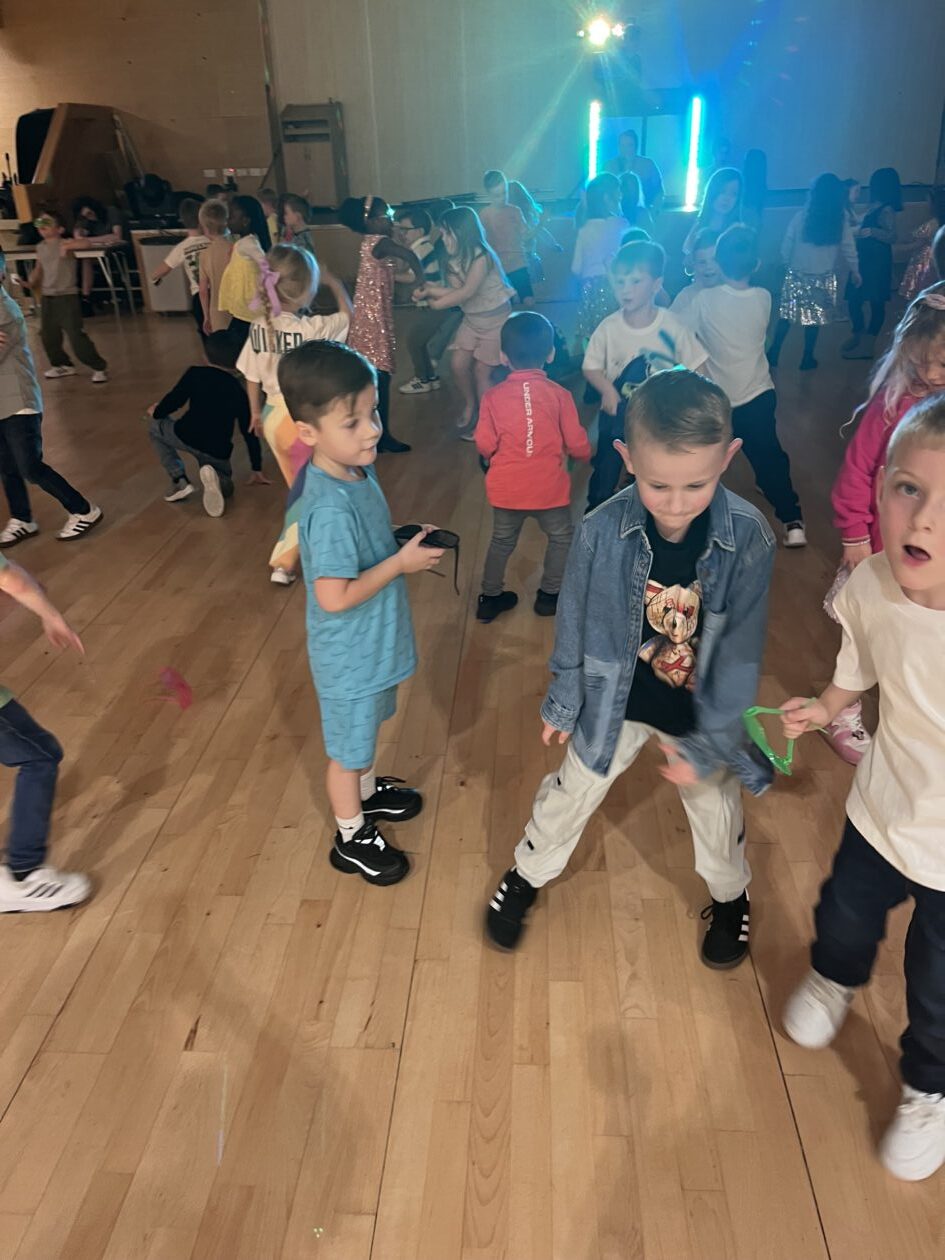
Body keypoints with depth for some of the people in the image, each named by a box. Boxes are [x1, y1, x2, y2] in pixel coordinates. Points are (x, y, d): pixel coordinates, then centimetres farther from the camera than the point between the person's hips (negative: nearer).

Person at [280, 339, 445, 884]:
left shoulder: (359, 470, -4)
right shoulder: (331, 507, -33)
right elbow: (335, 596, -32)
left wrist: (407, 541, -5)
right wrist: (402, 562, -25)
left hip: (373, 643, 8)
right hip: (350, 655, -8)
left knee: (367, 731, 31)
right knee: (348, 748, 15)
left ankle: (368, 792, 56)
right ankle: (352, 837, 37)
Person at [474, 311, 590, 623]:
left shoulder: (493, 396, -6)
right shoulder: (559, 394, -8)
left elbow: (484, 445, -7)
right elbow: (577, 444, -6)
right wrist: (584, 454, 17)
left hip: (506, 488, 2)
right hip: (549, 487, -2)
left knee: (502, 540, 22)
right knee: (562, 537, 21)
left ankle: (490, 597, 29)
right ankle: (549, 594, 26)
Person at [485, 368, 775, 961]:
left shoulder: (749, 538, -25)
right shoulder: (602, 531, -24)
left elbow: (741, 649, -17)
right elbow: (576, 623, -8)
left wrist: (709, 743, -14)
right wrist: (563, 702, 3)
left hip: (700, 711, 0)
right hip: (615, 702, 0)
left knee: (716, 809, 23)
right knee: (570, 796, 19)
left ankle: (730, 895, 55)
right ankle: (527, 875, 48)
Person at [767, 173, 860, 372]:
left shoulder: (801, 216, -7)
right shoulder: (841, 219, -5)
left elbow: (785, 247, -4)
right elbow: (848, 248, 1)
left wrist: (789, 265, 14)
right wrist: (855, 271, 14)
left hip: (797, 275, 0)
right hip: (823, 278, 0)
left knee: (787, 314, 10)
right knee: (814, 318, 10)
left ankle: (773, 355, 9)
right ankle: (807, 360, 17)